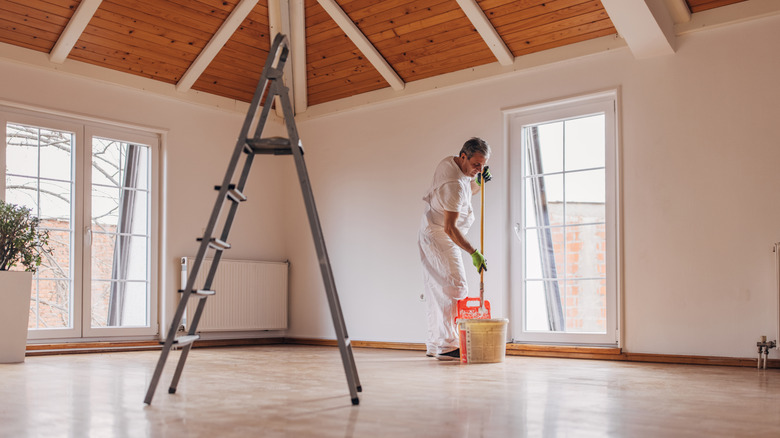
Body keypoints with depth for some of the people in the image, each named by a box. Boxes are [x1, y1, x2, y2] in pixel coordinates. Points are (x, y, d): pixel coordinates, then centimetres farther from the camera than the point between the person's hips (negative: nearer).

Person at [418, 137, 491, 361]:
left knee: (437, 290, 12)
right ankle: (447, 346, -15)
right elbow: (449, 227, -27)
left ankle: (434, 345, 18)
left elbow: (468, 190, 23)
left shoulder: (448, 162, 5)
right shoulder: (454, 183, -26)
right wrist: (474, 253, -28)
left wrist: (479, 182, 2)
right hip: (440, 237, -10)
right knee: (455, 289, -14)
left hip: (430, 233, 10)